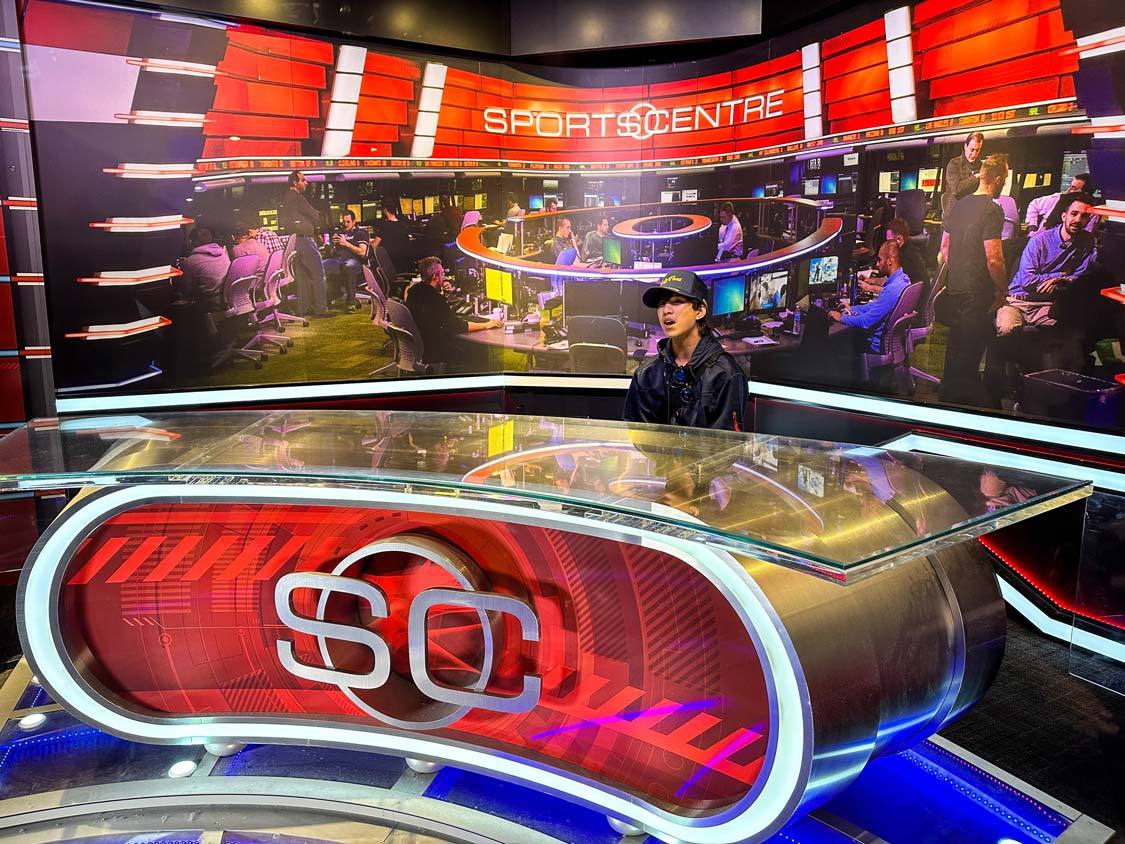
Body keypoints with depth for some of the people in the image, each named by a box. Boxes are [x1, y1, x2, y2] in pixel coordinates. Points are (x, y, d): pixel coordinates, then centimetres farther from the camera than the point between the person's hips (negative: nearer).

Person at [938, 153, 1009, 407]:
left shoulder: (958, 206, 7)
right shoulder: (992, 210, -17)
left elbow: (944, 248, 14)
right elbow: (993, 259, -21)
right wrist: (1003, 289, -9)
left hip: (955, 288, 8)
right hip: (978, 292, -8)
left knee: (956, 343, 20)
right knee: (971, 348, 3)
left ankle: (949, 391, 32)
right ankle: (963, 396, 11)